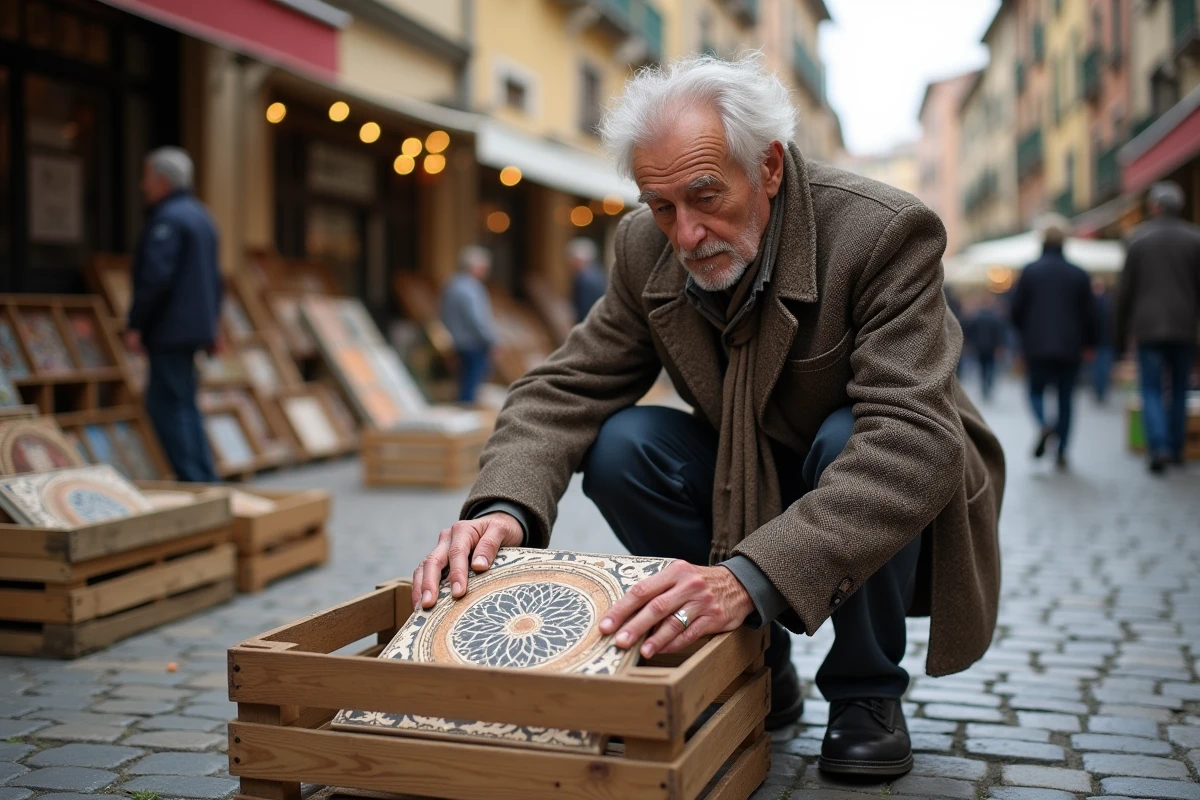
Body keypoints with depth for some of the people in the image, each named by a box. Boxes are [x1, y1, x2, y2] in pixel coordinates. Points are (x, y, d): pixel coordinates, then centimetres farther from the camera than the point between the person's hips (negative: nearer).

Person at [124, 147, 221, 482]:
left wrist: (135, 325, -16)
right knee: (182, 405, 15)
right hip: (193, 326, 10)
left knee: (167, 406, -6)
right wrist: (212, 322, 23)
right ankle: (205, 478, 16)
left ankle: (193, 482, -7)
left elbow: (155, 277, -21)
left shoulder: (167, 219, -14)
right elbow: (214, 277, 21)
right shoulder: (200, 215, 17)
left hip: (170, 329, -10)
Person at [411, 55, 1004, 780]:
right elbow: (568, 388, -10)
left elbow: (914, 438, -39)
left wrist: (753, 575, -52)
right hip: (751, 493, 4)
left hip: (886, 515, -3)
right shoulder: (648, 248, -11)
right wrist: (505, 507, -33)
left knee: (848, 436, -35)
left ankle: (868, 692, -8)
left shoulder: (885, 232, -27)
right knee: (620, 446, -20)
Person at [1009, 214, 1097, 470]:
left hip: (1037, 346, -1)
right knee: (1066, 397, 9)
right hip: (1070, 347, 1)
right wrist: (1087, 343, 15)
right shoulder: (1079, 275, 1)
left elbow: (1016, 311, -3)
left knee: (1036, 390, 14)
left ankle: (1043, 424, -17)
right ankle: (1061, 453, 7)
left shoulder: (1030, 272, -4)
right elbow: (1089, 314, 2)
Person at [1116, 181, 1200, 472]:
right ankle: (1176, 448, 16)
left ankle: (1159, 448, -16)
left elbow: (1125, 290, 1)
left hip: (1148, 327, -2)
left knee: (1152, 391, 0)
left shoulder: (1139, 238, 0)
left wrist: (1121, 331, 8)